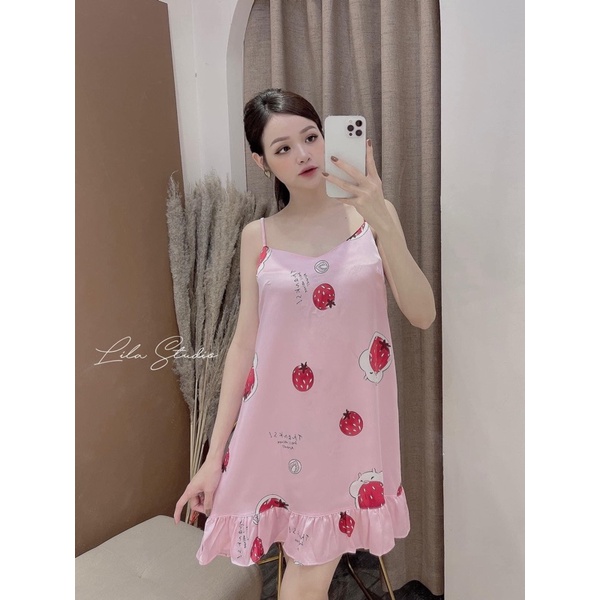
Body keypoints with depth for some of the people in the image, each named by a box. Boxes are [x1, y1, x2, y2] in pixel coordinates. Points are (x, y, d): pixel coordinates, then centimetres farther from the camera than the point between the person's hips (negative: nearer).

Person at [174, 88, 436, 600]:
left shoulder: (373, 214, -2)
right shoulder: (258, 237, 0)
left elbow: (423, 315, -9)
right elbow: (244, 343, 1)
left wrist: (383, 222, -23)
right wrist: (214, 456, 1)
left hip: (350, 422, 0)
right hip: (279, 422, 1)